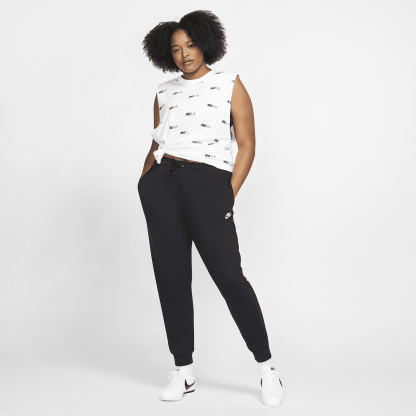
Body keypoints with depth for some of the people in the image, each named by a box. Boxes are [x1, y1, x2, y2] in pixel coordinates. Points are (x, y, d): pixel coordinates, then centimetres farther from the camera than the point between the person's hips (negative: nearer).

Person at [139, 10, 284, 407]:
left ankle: (266, 367, 9)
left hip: (208, 184, -4)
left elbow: (246, 146, 3)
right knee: (171, 277, 3)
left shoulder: (230, 83, 9)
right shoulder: (164, 92, 20)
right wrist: (144, 184, 7)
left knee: (229, 276, -8)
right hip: (161, 183, 4)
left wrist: (229, 196, -7)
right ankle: (183, 371, 15)